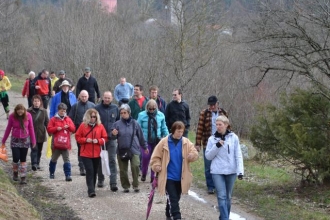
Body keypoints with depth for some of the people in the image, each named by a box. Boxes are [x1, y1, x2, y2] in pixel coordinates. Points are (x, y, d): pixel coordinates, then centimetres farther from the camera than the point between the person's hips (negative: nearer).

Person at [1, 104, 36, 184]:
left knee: (23, 159, 4)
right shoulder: (12, 116, -11)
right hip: (15, 140, 0)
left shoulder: (28, 116, -10)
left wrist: (33, 141, 2)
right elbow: (8, 128, 0)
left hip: (25, 140, 0)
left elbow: (31, 128, -2)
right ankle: (15, 173, 23)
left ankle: (23, 177, 10)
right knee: (16, 158, -5)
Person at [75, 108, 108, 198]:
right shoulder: (83, 125, -1)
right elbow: (77, 137, 3)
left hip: (97, 154, 3)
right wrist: (85, 140, -14)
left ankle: (92, 189, 23)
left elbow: (105, 138, 6)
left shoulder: (100, 126, 3)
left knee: (94, 172, 10)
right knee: (90, 171, -13)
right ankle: (91, 191, -16)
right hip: (86, 154, -3)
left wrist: (98, 141, -12)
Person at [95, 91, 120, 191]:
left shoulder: (115, 108, 4)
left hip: (111, 138, 0)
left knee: (112, 160, -5)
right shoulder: (97, 108, -3)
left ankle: (113, 183, -9)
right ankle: (100, 180, 27)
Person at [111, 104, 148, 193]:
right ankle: (125, 186, 22)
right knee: (123, 170, 7)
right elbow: (113, 137, 1)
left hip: (134, 150, -1)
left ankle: (135, 185, -3)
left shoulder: (134, 123, 0)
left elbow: (140, 136, 10)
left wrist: (145, 147, 17)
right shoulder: (117, 124, 0)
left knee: (135, 166, -18)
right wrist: (113, 134, -22)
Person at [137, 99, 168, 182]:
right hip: (146, 141, -2)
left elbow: (164, 128, 10)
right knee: (145, 157, -10)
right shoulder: (142, 115, -5)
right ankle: (143, 174, 14)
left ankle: (153, 177, 13)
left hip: (157, 141, 2)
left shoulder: (161, 115, 1)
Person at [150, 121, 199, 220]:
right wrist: (156, 166, -14)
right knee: (173, 199, -11)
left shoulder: (186, 142, 0)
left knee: (175, 199, 18)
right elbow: (156, 156, 0)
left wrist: (192, 155, -27)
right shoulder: (164, 142, -7)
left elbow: (195, 154, -5)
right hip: (168, 177, -4)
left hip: (180, 177, 4)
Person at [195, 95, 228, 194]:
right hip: (208, 144, -1)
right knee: (208, 167, 3)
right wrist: (198, 144, -6)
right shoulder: (204, 113, -2)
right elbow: (200, 129, -3)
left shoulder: (223, 113, 5)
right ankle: (210, 187, 11)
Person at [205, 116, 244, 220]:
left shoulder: (233, 137, -2)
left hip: (231, 171, 1)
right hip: (217, 172, -1)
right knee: (222, 196, -9)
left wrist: (240, 171, -10)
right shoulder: (212, 139, 0)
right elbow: (208, 156, 0)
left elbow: (238, 155, -2)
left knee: (228, 196, 12)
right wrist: (217, 146, -15)